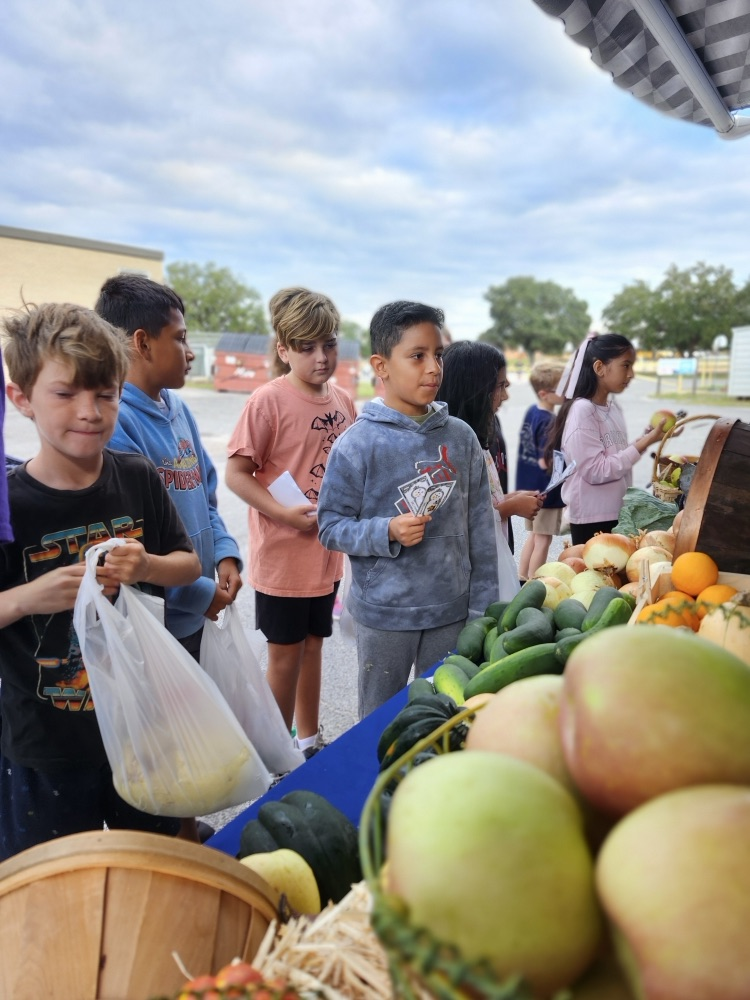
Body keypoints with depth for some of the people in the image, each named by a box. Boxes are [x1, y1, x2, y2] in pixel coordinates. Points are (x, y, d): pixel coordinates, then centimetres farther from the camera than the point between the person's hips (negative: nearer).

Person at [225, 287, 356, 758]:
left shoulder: (342, 400, 4)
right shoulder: (269, 401, -15)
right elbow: (236, 473, -15)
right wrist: (286, 514, -23)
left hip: (327, 554, 6)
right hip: (283, 556, -6)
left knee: (312, 645, 20)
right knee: (285, 654, 7)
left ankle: (309, 739, 38)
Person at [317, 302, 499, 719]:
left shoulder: (461, 437, 0)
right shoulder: (358, 444, -12)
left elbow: (480, 525, 4)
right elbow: (331, 526, -8)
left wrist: (484, 606, 4)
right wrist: (387, 532, -24)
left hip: (451, 611, 4)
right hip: (384, 613, -3)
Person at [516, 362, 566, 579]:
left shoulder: (531, 412, 4)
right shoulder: (549, 421, -22)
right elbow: (546, 462, -25)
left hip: (529, 486, 9)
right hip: (546, 490, -9)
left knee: (534, 535, 21)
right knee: (543, 540, 3)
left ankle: (522, 579, 30)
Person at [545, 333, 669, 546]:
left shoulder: (613, 407, 8)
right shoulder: (582, 410, -16)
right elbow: (596, 471, -22)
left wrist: (645, 439, 0)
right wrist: (644, 444, -19)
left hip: (618, 513, 8)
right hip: (592, 518, -8)